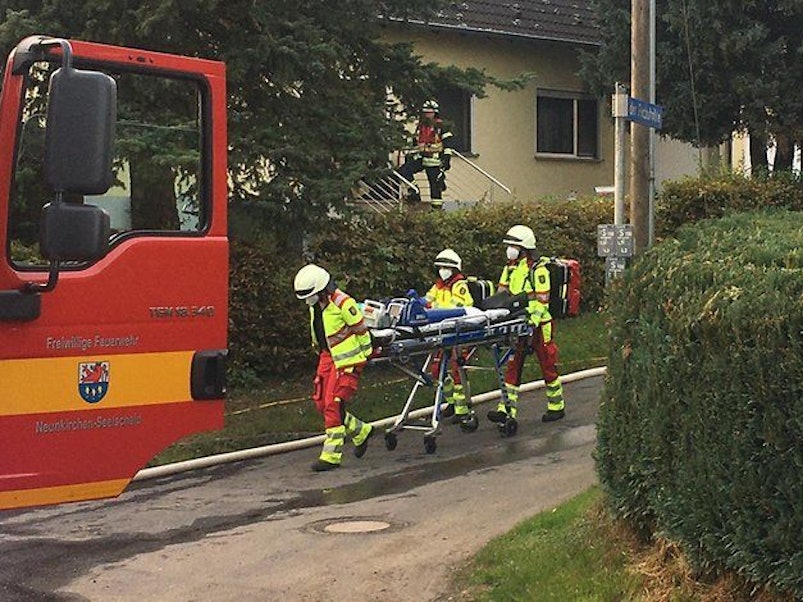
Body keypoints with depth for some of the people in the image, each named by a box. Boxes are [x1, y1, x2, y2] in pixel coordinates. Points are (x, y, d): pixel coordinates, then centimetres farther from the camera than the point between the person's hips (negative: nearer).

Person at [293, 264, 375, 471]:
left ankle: (331, 455, -6)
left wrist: (365, 355, -5)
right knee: (321, 403, 7)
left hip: (346, 360, -9)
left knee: (334, 404, -11)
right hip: (327, 356, 9)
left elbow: (361, 330, -13)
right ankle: (361, 432, 26)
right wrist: (319, 351, 24)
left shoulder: (343, 303, -20)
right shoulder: (314, 305, 7)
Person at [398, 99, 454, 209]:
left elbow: (447, 142, -6)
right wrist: (411, 155, 23)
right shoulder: (420, 126, 17)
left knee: (434, 183, -3)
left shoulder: (440, 126, -2)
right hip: (420, 157, 6)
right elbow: (415, 143, 28)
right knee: (403, 171, -11)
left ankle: (437, 206, 5)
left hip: (433, 159, -6)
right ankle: (413, 193, -2)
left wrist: (447, 158, -13)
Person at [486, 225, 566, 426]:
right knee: (512, 366, 0)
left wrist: (532, 323, -25)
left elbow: (542, 302, -16)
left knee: (548, 366, 5)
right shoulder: (510, 268, 10)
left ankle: (556, 407, 19)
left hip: (539, 326, -7)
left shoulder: (538, 269, -13)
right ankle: (506, 409, -2)